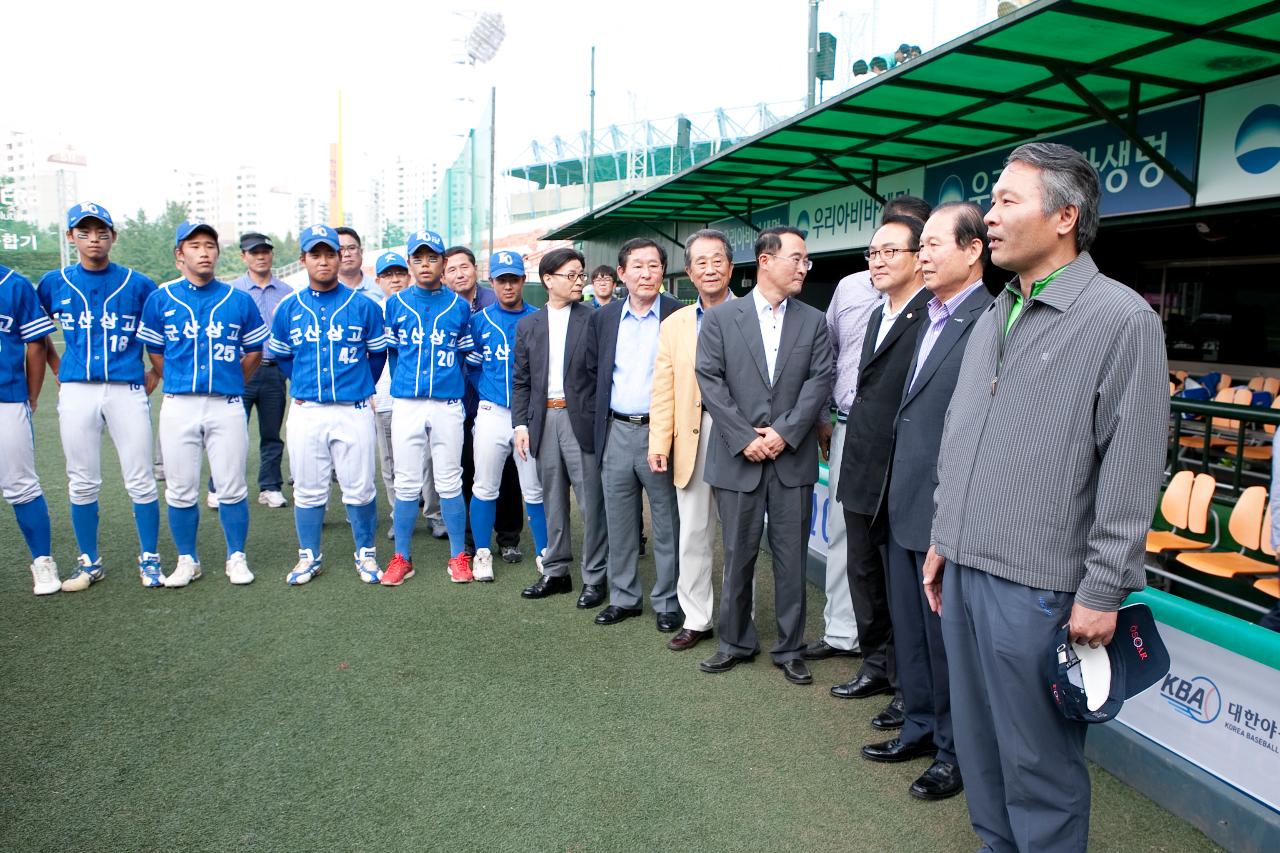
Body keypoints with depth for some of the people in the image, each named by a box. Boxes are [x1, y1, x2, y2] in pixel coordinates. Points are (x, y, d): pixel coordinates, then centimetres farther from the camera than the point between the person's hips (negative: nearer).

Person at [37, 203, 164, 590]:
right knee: (82, 483, 8)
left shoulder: (137, 284, 2)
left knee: (141, 481, 0)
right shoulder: (54, 283, 7)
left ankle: (149, 559, 13)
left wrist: (155, 373, 4)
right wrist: (58, 369, 10)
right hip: (76, 392, 2)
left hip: (127, 390, -2)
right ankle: (89, 563, 20)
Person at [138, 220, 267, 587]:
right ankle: (187, 560, 21)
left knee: (232, 488, 2)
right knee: (181, 490, 7)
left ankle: (236, 558, 16)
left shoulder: (239, 300, 6)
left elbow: (254, 352, 13)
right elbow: (155, 354, 14)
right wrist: (180, 383, 11)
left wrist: (229, 385, 10)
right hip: (178, 406, 1)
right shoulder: (160, 299, 6)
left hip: (227, 406, -1)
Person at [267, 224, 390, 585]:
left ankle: (366, 554, 19)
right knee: (308, 490, 9)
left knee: (360, 488, 3)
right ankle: (309, 556, 24)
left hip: (354, 412, -2)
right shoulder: (288, 308, 7)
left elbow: (378, 354, 10)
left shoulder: (363, 306, 0)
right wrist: (302, 385, 13)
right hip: (305, 412, 2)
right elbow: (281, 355, 20)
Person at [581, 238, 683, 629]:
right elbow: (591, 374, 14)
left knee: (667, 524, 6)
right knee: (619, 524, 12)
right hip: (616, 433, 4)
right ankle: (623, 597, 26)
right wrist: (598, 423, 7)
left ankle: (667, 602, 20)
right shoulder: (603, 318, 8)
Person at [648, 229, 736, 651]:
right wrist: (659, 443, 0)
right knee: (693, 533, 9)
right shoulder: (674, 325, 12)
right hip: (691, 439, 3)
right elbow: (663, 391, 8)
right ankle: (696, 619, 22)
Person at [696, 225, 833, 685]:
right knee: (738, 556, 9)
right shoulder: (720, 318, 3)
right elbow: (709, 380, -4)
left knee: (792, 557, 7)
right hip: (738, 458, -1)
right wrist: (744, 438, -11)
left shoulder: (814, 322, 8)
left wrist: (784, 432, -12)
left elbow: (820, 381, -1)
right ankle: (736, 641, 27)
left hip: (793, 458, 1)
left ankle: (789, 648, 22)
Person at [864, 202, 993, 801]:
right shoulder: (928, 319, 12)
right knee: (909, 629, 20)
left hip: (947, 514, -8)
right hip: (903, 505, 8)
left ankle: (956, 750, 28)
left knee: (948, 636, 8)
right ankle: (919, 725, 39)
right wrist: (893, 492, 13)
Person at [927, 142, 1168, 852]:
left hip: (1036, 583, -7)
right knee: (976, 738, 19)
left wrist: (1103, 592, -13)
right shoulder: (993, 317, 12)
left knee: (1038, 757, 8)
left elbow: (1133, 469, -13)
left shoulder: (1122, 319, -10)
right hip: (963, 568, 7)